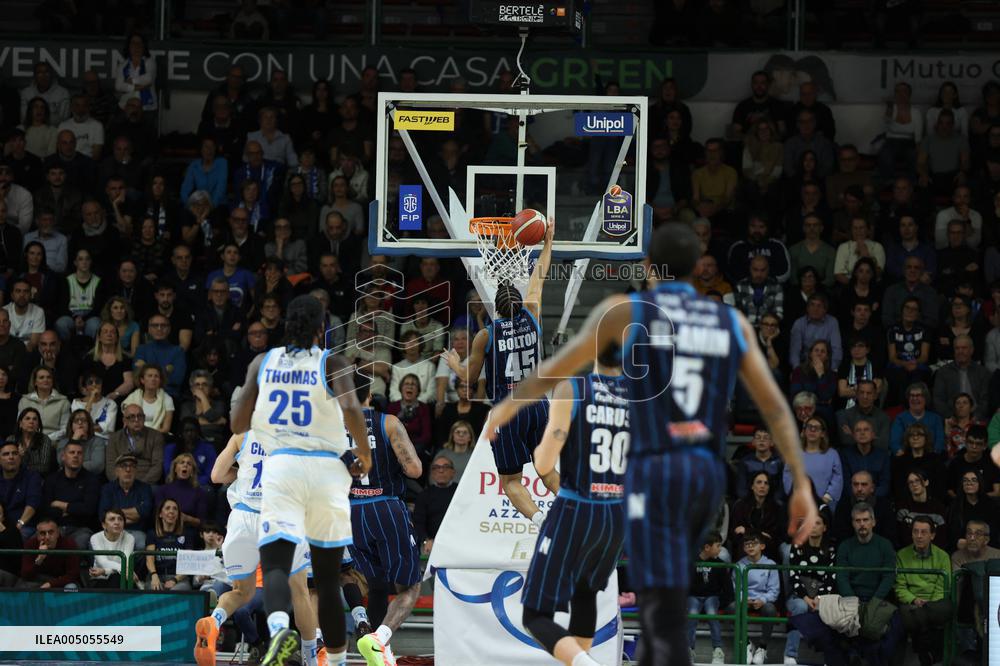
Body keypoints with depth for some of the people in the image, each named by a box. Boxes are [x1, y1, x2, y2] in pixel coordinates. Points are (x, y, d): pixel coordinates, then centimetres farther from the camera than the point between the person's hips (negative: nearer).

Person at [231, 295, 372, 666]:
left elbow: (238, 423, 8)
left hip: (280, 468, 0)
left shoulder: (262, 363, 10)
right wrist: (364, 454, 1)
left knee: (275, 563, -10)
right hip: (326, 467, 0)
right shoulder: (331, 365, 3)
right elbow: (351, 409, -15)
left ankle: (278, 626, -41)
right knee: (327, 577, 12)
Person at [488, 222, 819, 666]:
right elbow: (775, 406, 6)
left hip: (655, 471, -5)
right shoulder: (731, 321, 12)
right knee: (661, 593, 26)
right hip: (708, 474, 5)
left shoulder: (623, 310, 2)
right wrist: (802, 486, 6)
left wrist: (510, 404, 30)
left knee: (665, 617, -11)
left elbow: (558, 366, 11)